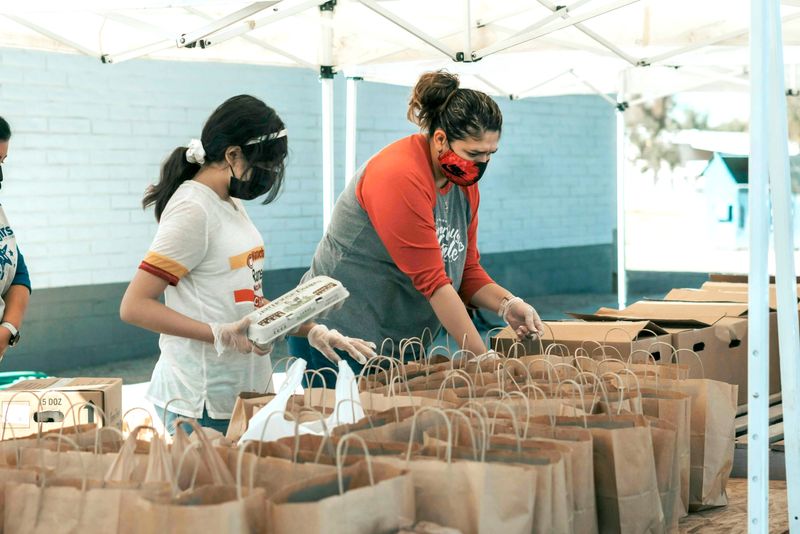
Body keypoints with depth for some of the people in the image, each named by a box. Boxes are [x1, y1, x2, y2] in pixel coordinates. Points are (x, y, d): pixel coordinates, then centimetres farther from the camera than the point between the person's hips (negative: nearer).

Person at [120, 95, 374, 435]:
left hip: (246, 390, 9)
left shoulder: (232, 205, 12)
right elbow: (134, 306, -19)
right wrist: (220, 335, -25)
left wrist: (312, 331, 6)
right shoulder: (192, 210, -15)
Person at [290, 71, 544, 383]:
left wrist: (507, 304, -12)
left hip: (402, 344, 8)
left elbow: (467, 270, 9)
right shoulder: (399, 177, -22)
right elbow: (431, 281, -24)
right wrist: (482, 358, -22)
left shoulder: (464, 182, 4)